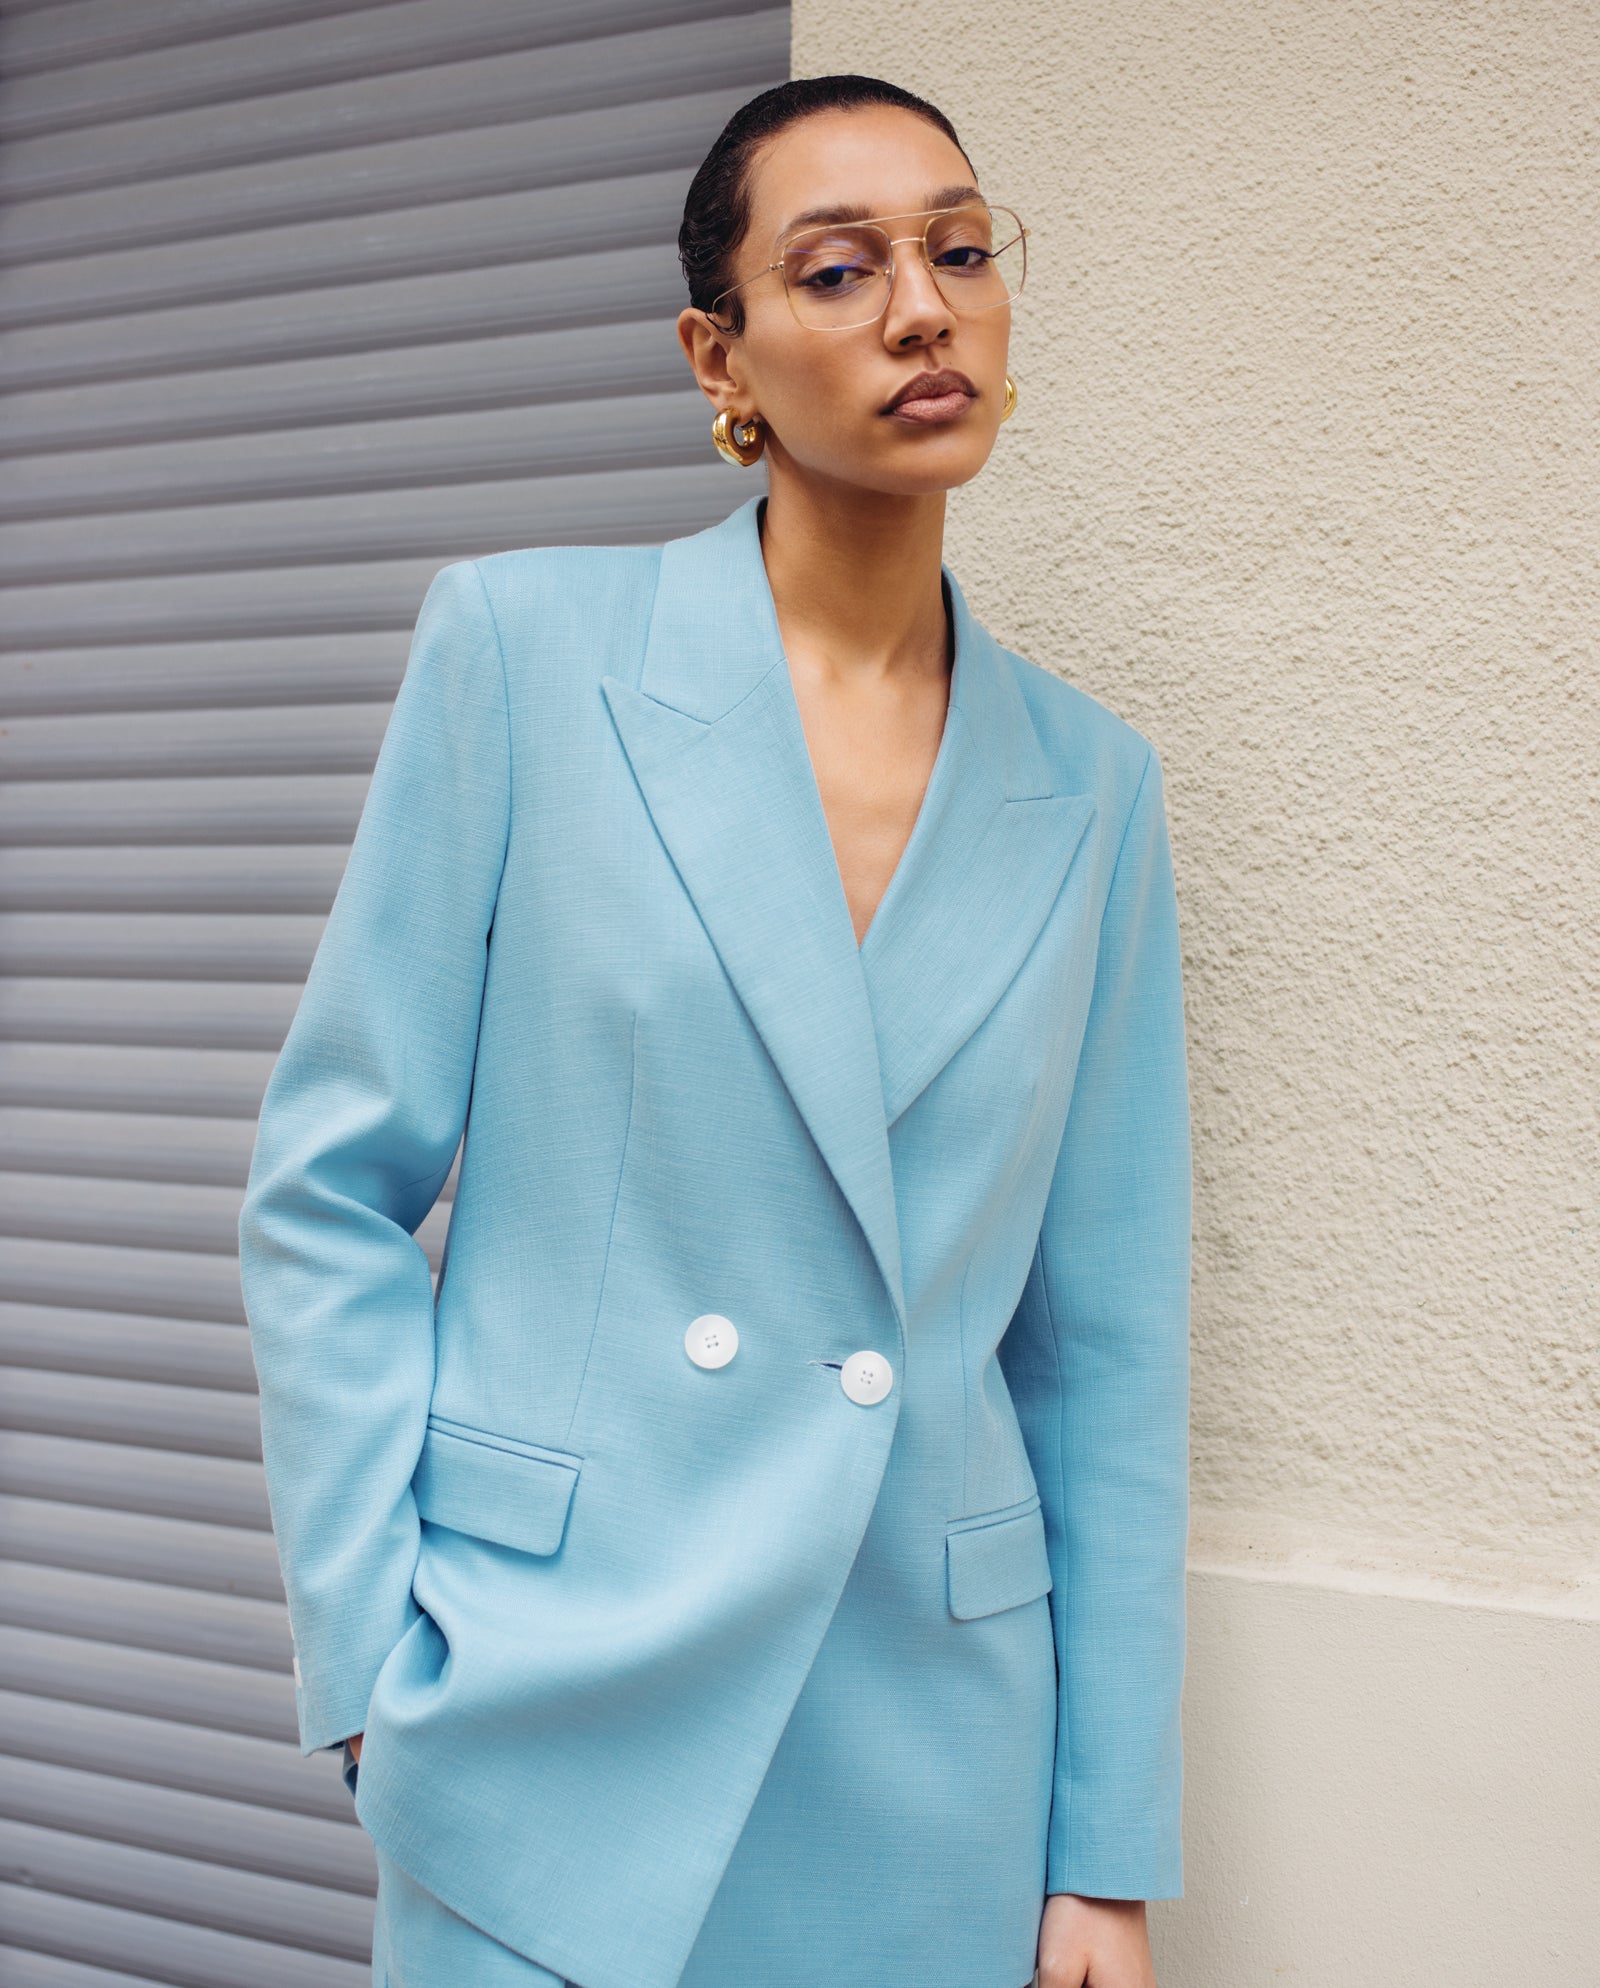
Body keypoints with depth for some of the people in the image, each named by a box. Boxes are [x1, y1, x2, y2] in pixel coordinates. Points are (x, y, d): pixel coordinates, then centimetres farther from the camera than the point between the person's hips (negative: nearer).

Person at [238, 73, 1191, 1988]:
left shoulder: (1088, 783, 2)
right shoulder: (524, 645, -5)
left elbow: (1105, 1344, 4)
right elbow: (329, 1195, -3)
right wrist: (370, 1663, -8)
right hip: (562, 1721, -2)